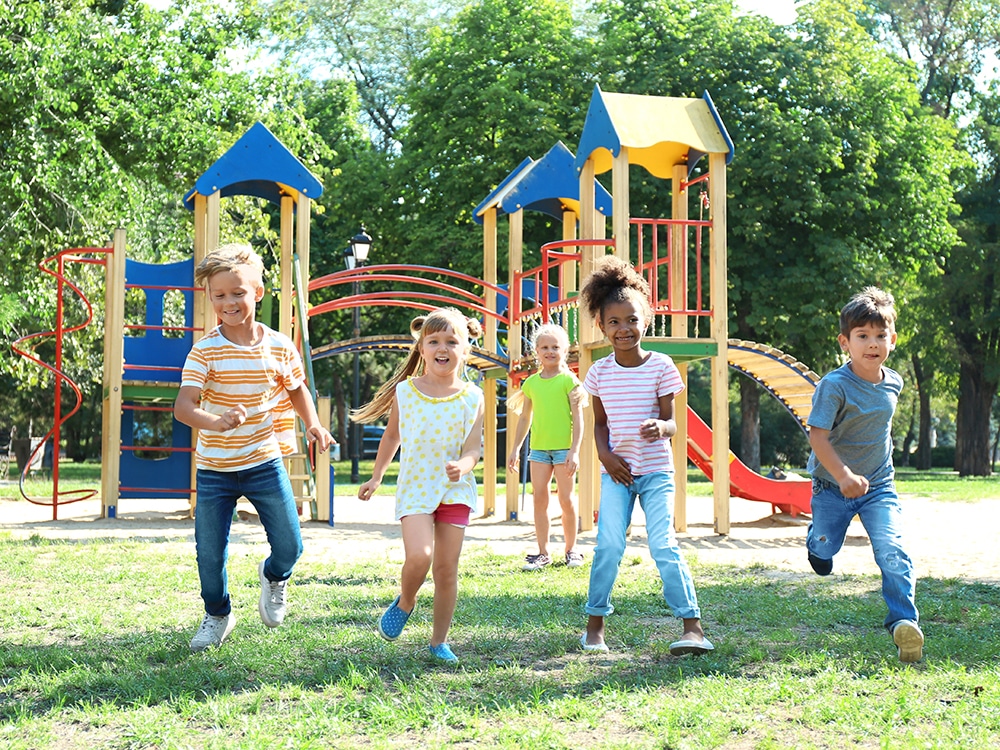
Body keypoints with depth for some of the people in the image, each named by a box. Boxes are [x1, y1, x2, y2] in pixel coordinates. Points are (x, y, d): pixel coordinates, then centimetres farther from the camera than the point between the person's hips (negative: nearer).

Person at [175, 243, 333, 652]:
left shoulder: (279, 346, -4)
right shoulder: (205, 351, -13)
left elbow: (296, 388, 15)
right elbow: (183, 405, -22)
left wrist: (313, 423, -2)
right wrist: (214, 422, -41)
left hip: (264, 463, 2)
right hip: (214, 469, -1)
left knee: (290, 546, 4)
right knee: (209, 555, 6)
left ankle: (273, 577, 40)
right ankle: (217, 615, 33)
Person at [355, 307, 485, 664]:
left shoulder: (471, 398, -2)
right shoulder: (405, 391, 0)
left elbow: (473, 448, -6)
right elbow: (391, 437, 15)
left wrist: (462, 466, -28)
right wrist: (376, 476, 22)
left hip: (455, 491, 1)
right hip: (415, 488, -1)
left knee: (447, 568, 2)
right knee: (418, 556, -21)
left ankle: (439, 640, 17)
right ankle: (404, 602, 10)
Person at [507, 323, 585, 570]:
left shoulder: (568, 380, -3)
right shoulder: (531, 382, 9)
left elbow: (578, 417, -6)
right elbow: (525, 417, 18)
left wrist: (575, 450, -12)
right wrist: (515, 448, 16)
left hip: (563, 447, -4)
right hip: (538, 447, 4)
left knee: (566, 499, 1)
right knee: (539, 498, 1)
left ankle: (571, 550, 15)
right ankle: (543, 553, 7)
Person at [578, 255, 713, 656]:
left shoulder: (661, 365, -4)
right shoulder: (600, 372, 3)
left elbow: (671, 421, -3)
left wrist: (660, 427, -26)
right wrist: (605, 454, -4)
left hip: (656, 470, -2)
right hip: (617, 470, 2)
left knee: (663, 545, -11)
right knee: (608, 544, -8)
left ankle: (693, 626, -7)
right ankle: (595, 624, 7)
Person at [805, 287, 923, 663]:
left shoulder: (894, 383, -2)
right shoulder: (834, 385, -20)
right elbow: (817, 435, -26)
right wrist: (842, 475, -37)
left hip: (879, 484, 3)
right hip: (834, 485, -3)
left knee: (892, 551, -17)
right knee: (824, 553, 14)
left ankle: (904, 622, -14)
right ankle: (816, 536, 51)